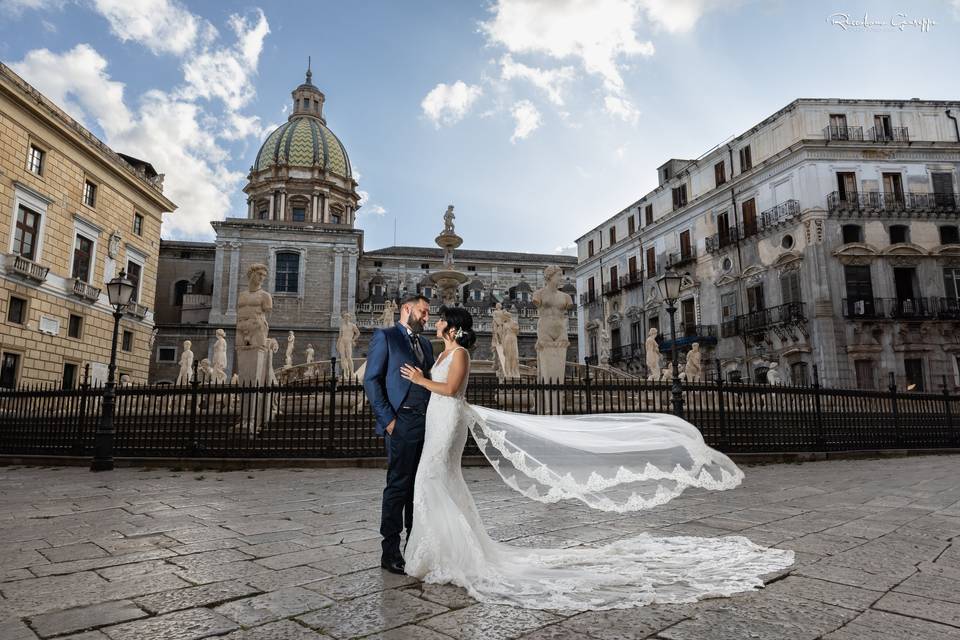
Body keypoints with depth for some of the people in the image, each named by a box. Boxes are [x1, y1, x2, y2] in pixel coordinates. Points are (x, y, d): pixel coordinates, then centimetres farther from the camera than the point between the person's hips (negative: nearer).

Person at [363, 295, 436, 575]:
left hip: (427, 423, 7)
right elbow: (371, 380, -7)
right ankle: (390, 552, 9)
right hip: (402, 422, -7)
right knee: (398, 486, -2)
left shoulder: (425, 344, 20)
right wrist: (388, 419, -13)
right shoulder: (385, 337, -1)